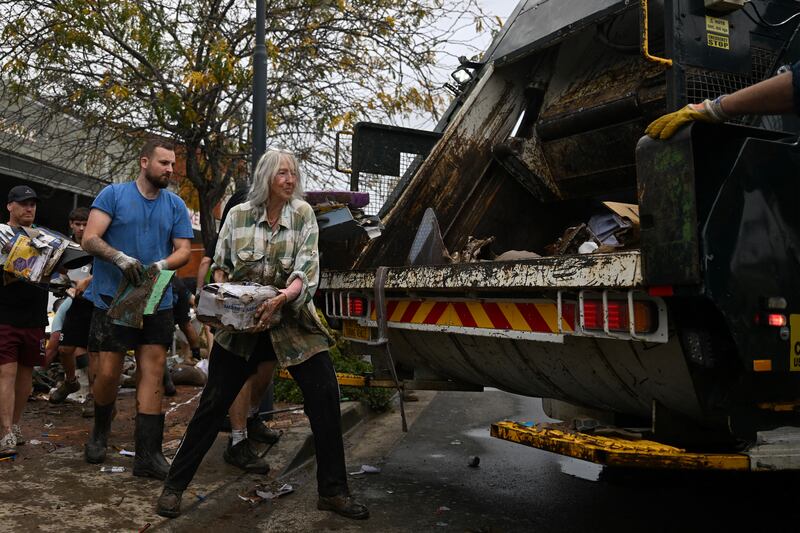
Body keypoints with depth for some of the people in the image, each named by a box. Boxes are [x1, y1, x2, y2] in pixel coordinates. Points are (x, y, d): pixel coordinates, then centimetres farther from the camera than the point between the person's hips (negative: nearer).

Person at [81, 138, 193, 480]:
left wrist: (162, 264, -16)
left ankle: (148, 454, 1)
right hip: (113, 297, -2)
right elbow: (90, 239, -7)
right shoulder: (113, 194, 0)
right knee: (108, 372, -1)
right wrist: (120, 258, -25)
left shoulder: (176, 206, 9)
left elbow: (183, 250, 6)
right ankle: (100, 433, 29)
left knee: (153, 371, -2)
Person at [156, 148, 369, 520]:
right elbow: (220, 265, 7)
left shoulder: (303, 214, -5)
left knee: (325, 396, -7)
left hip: (291, 321, 1)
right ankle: (174, 485, 20)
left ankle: (333, 491, 7)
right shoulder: (238, 214, -3)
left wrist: (281, 298, -32)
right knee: (213, 404, 3)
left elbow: (306, 271, -14)